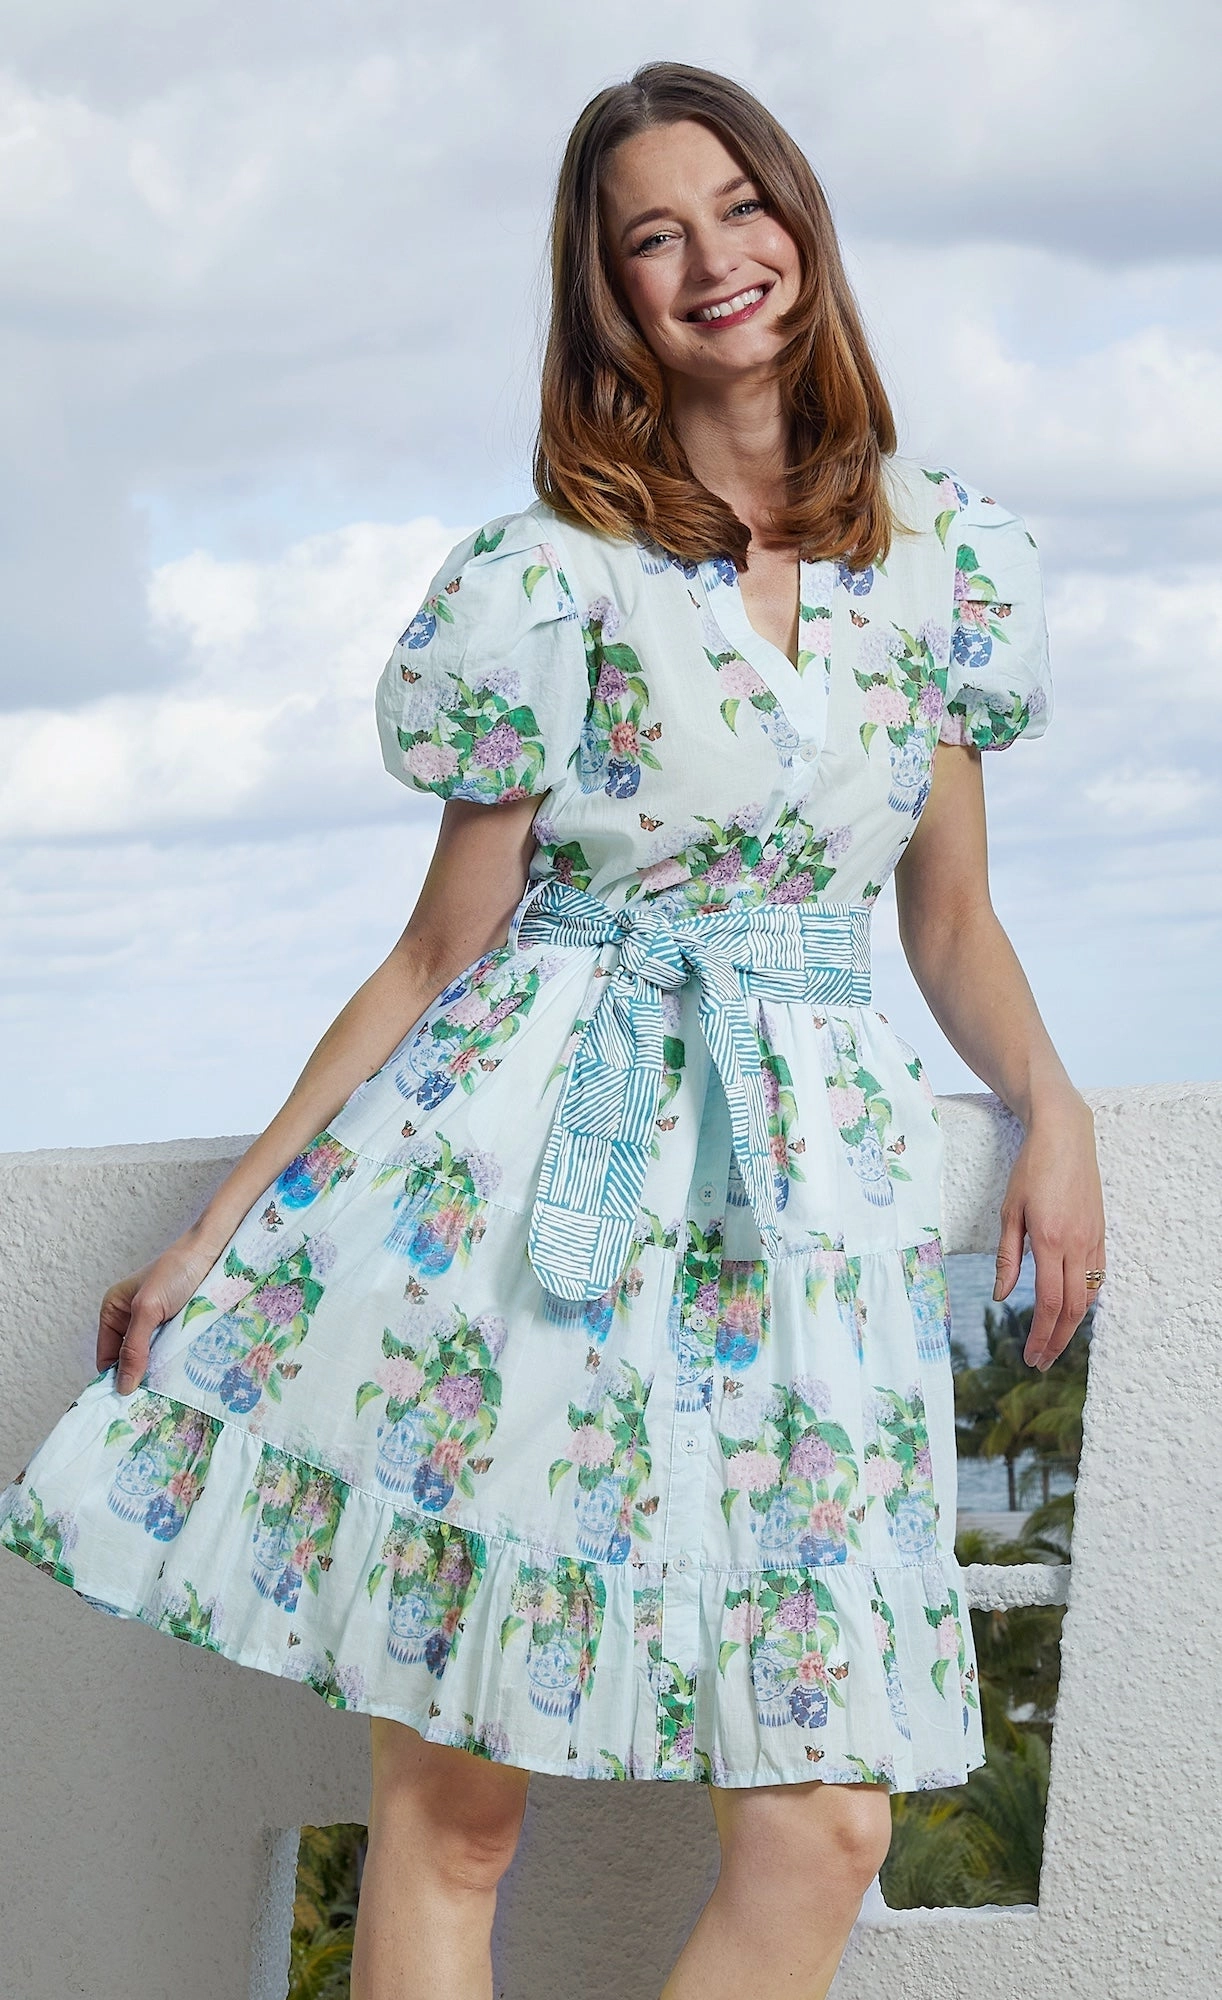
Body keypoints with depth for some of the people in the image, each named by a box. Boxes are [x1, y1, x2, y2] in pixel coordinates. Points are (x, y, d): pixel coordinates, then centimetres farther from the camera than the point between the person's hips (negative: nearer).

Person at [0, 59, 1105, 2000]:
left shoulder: (934, 550, 10)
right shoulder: (556, 574, 0)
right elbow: (441, 952, 3)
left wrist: (1053, 1106, -2)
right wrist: (218, 1231, 0)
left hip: (814, 1184, 3)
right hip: (534, 1166, -3)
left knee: (822, 1827, -6)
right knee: (449, 1801, -4)